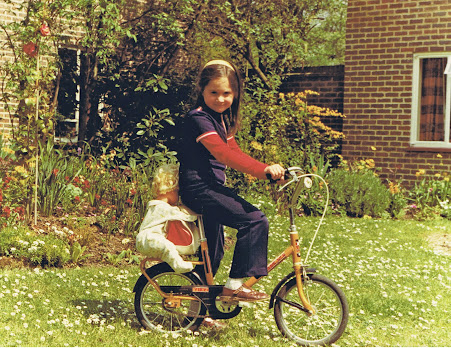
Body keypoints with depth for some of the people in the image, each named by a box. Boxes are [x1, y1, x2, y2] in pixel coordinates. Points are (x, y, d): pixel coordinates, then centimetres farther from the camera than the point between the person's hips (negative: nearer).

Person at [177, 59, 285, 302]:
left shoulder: (221, 119, 16)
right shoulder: (199, 118, -15)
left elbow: (234, 153, 17)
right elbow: (224, 154, -27)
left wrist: (267, 169, 3)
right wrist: (263, 170, -34)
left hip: (210, 188, 10)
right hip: (199, 189, -10)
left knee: (213, 251, 17)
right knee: (255, 221, -18)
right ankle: (235, 285, -12)